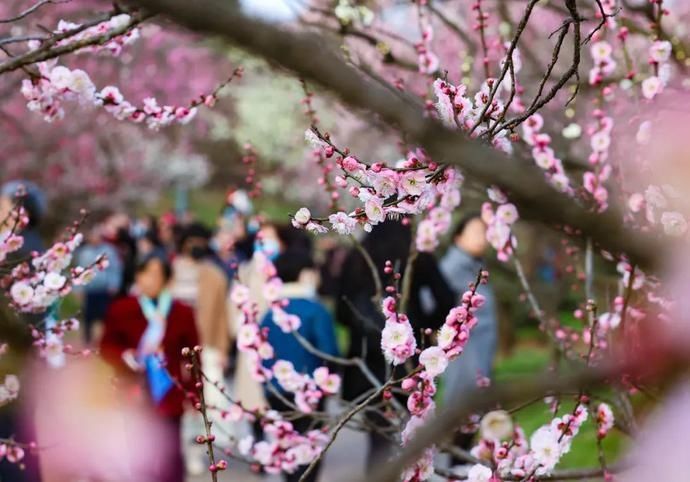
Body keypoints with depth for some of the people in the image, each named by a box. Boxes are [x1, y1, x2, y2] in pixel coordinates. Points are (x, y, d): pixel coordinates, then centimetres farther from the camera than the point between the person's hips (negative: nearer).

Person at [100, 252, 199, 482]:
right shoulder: (121, 309, -1)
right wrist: (124, 355, -16)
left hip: (168, 395, 0)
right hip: (136, 394, 0)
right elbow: (106, 347, 5)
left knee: (168, 455, 3)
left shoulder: (182, 312, -2)